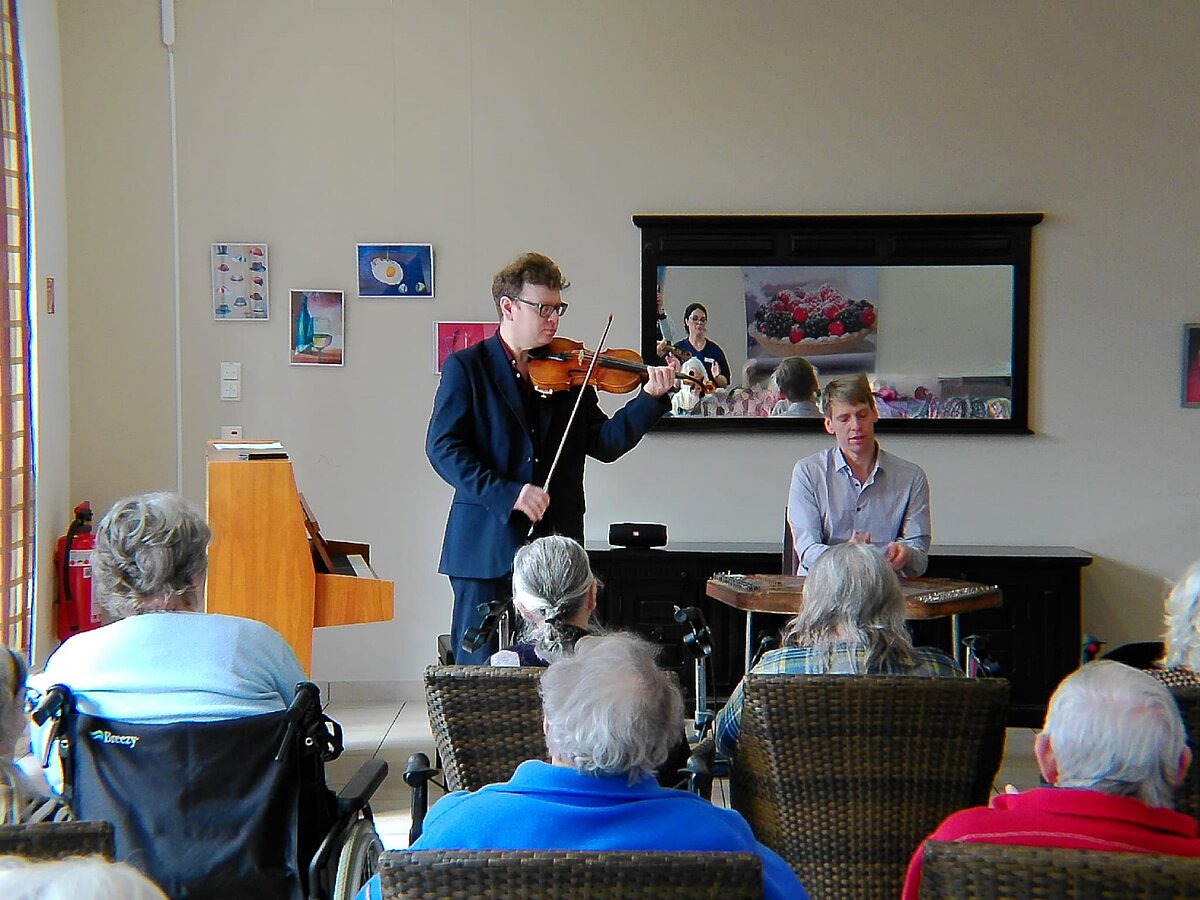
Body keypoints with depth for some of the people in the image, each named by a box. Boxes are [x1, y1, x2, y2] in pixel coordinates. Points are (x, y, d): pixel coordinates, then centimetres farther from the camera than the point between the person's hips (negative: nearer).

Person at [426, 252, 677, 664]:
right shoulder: (467, 367, 0)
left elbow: (604, 444, 4)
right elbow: (443, 447, -9)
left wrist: (651, 398, -10)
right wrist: (506, 494, -20)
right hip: (487, 547, -3)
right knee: (478, 668, 3)